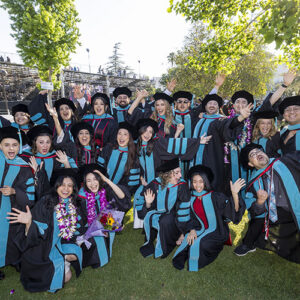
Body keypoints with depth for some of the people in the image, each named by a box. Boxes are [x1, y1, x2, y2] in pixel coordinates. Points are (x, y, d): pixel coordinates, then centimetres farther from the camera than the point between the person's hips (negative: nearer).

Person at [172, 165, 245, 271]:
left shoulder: (215, 197, -13)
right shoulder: (190, 198, -1)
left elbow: (234, 210, -24)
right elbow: (188, 218, 6)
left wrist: (234, 194, -39)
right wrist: (191, 230, -12)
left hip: (216, 231, -4)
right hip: (200, 230, 4)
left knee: (199, 243, -27)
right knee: (186, 241, -19)